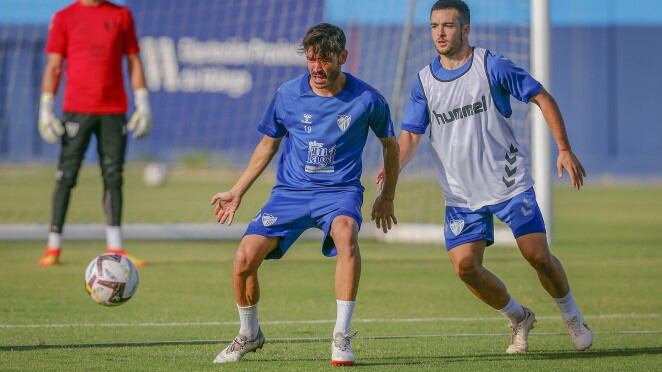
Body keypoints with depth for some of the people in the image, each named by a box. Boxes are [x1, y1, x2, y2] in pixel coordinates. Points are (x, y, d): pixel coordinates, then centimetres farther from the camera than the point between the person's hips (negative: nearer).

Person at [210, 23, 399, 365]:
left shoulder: (366, 99, -7)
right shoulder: (288, 95, -2)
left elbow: (389, 142, 12)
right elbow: (268, 144, 14)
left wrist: (387, 196, 14)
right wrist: (237, 192, 15)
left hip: (339, 191, -2)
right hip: (290, 191, 2)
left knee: (345, 234, -37)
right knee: (244, 258, -15)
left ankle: (341, 337, -30)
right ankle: (249, 335, 14)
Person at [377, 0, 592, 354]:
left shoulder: (490, 66, -9)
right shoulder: (425, 80, 3)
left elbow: (542, 98, -3)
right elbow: (410, 134, 4)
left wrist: (564, 149, -8)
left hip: (510, 184, -3)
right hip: (461, 195, 3)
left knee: (538, 256, -10)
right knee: (465, 267, -9)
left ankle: (573, 317, 18)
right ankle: (519, 318, 16)